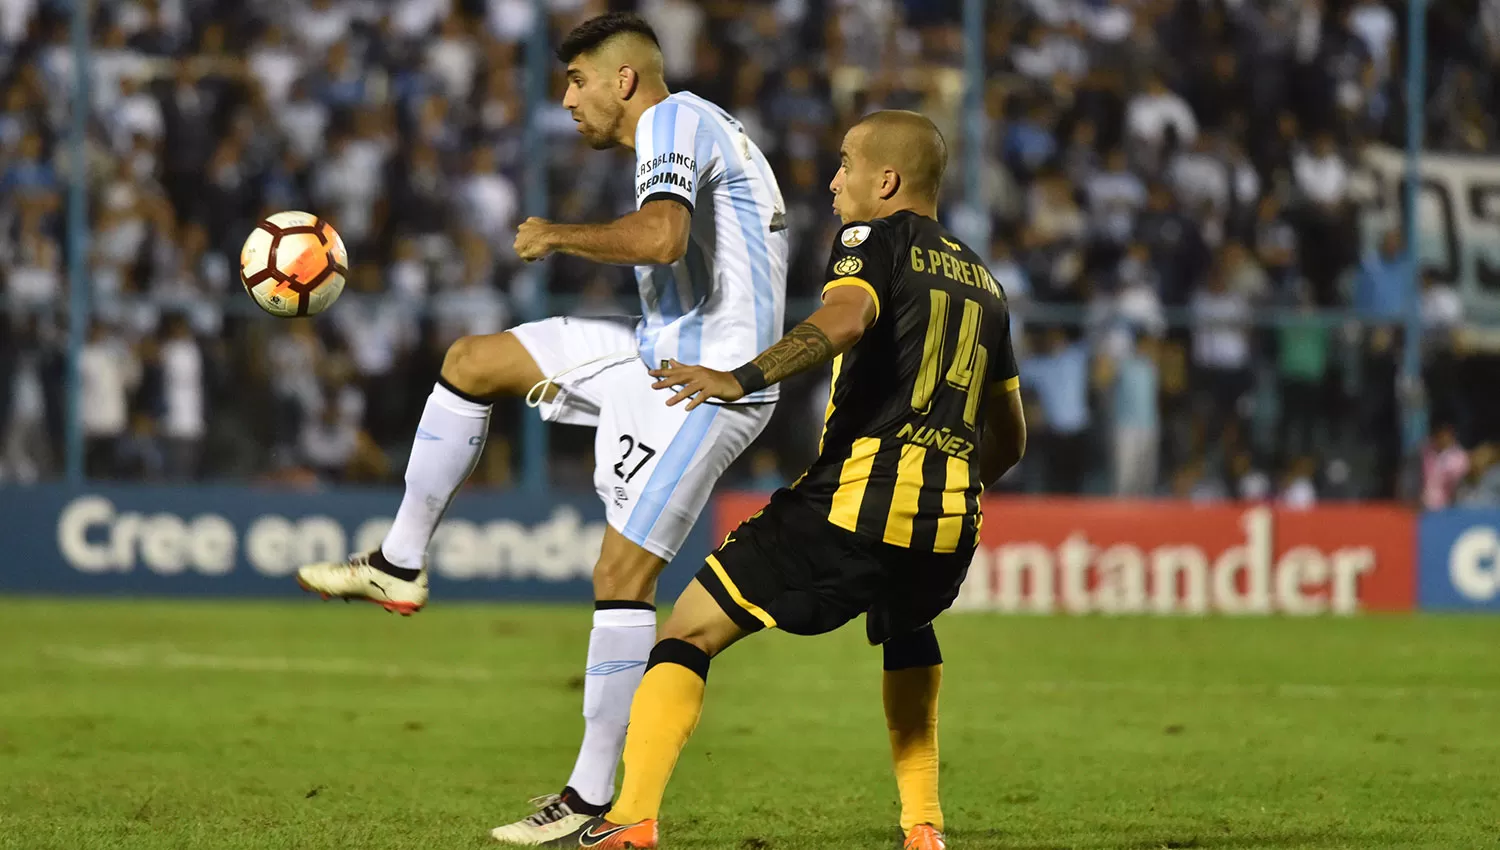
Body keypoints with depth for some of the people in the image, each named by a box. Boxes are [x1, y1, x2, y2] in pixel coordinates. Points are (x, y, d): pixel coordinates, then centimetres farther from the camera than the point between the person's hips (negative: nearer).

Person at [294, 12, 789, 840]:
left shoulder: (675, 120, -11)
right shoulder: (688, 131, 20)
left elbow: (660, 237, -29)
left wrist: (560, 236, -15)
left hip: (704, 383, -10)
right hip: (661, 349, 10)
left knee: (622, 573, -12)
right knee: (472, 360, 11)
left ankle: (592, 796, -9)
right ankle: (399, 565, 17)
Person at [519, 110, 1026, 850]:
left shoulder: (875, 238, 5)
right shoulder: (982, 282, 25)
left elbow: (844, 318, -20)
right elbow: (1009, 440, 30)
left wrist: (741, 379, -31)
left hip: (855, 499, -7)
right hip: (952, 520, 7)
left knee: (690, 630, 0)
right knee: (907, 630, 38)